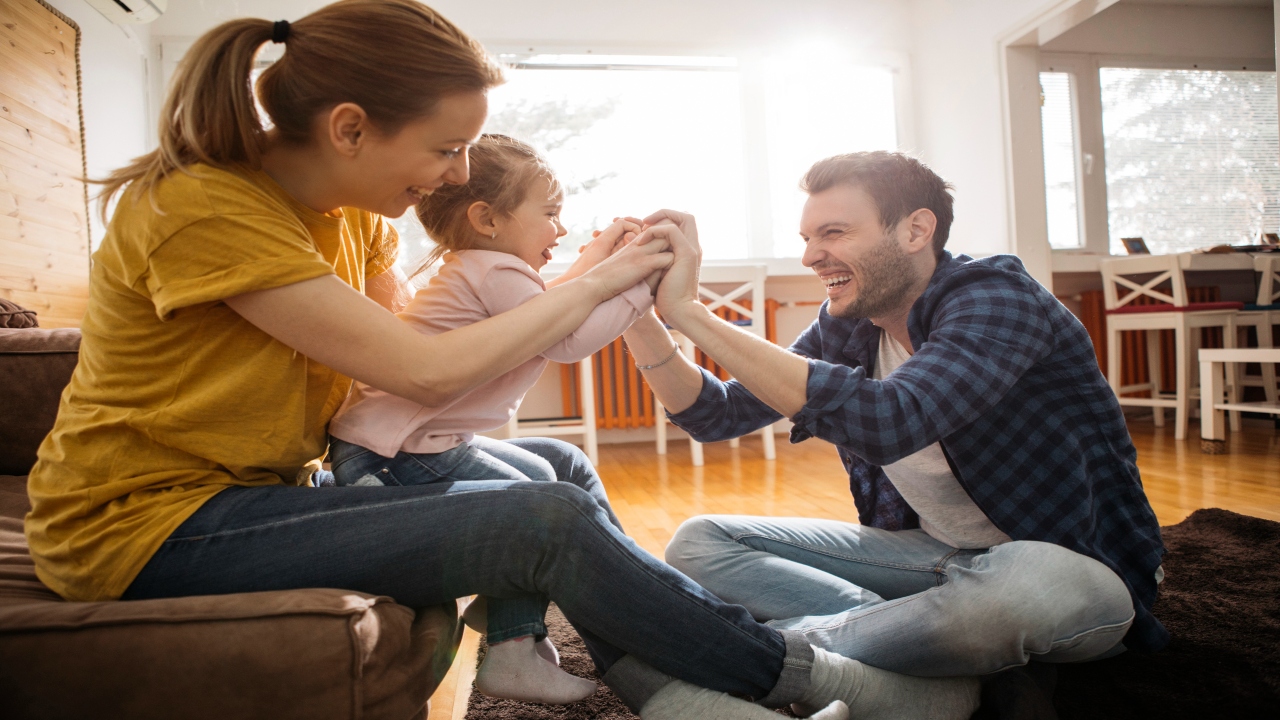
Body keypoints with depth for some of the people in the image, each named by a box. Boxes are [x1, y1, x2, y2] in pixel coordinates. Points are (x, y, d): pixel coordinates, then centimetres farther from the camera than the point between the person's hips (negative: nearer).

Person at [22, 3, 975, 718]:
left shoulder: (352, 212, 3)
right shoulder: (204, 209, -22)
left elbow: (410, 367, -4)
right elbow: (426, 373, -26)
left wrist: (592, 286, -12)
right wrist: (596, 281, -17)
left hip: (264, 492, 8)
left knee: (558, 475, -4)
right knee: (552, 523, -23)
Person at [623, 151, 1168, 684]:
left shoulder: (995, 301, -20)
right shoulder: (842, 328, -1)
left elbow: (885, 421, -38)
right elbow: (717, 415, 1)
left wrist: (689, 312, -35)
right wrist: (639, 315, -15)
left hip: (1074, 568, -5)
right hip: (932, 555, 6)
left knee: (1017, 582, -43)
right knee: (700, 542, -5)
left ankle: (781, 640, -18)